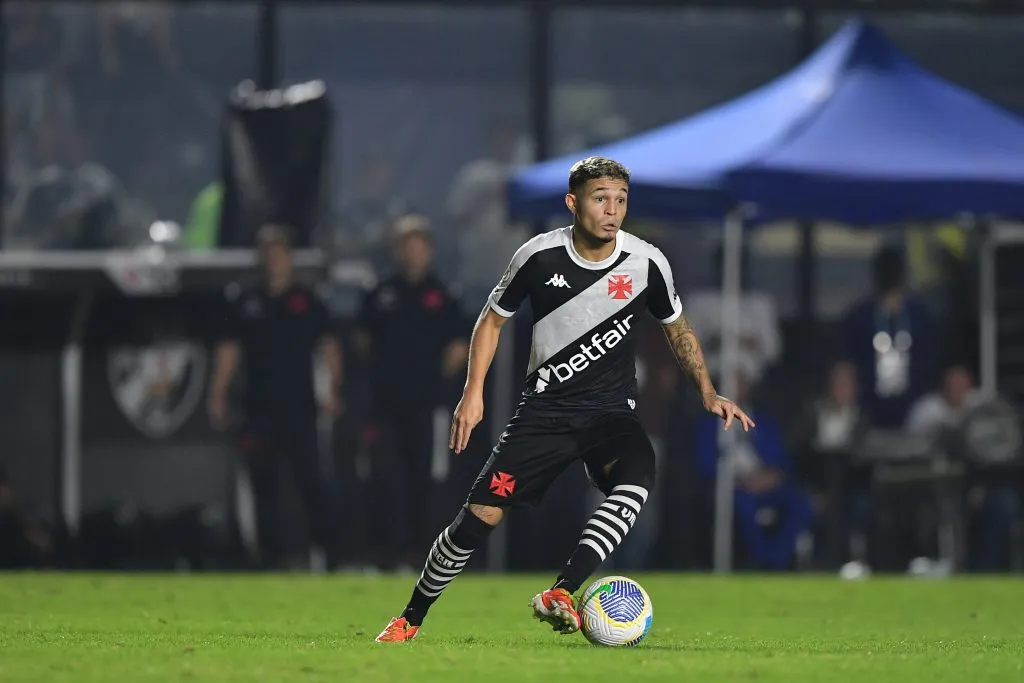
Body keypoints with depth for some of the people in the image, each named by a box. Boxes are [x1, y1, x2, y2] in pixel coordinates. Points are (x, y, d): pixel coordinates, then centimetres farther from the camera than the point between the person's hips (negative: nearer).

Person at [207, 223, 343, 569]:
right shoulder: (246, 305, 11)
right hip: (259, 408, 2)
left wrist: (333, 389, -5)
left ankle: (328, 547, -2)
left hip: (299, 408, -2)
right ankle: (271, 551, 7)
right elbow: (228, 352, 11)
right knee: (264, 485, 2)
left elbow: (329, 346, 6)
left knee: (310, 479, -5)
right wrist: (218, 395, 3)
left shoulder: (308, 303, 6)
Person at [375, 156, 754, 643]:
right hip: (544, 409, 0)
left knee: (637, 476, -34)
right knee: (479, 517, -9)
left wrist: (708, 392, 1)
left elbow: (677, 329, 13)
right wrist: (473, 392, -2)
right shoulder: (539, 256, -8)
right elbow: (492, 320, 8)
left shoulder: (646, 263, -5)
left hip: (612, 411, 0)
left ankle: (560, 594, -37)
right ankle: (410, 620, 12)